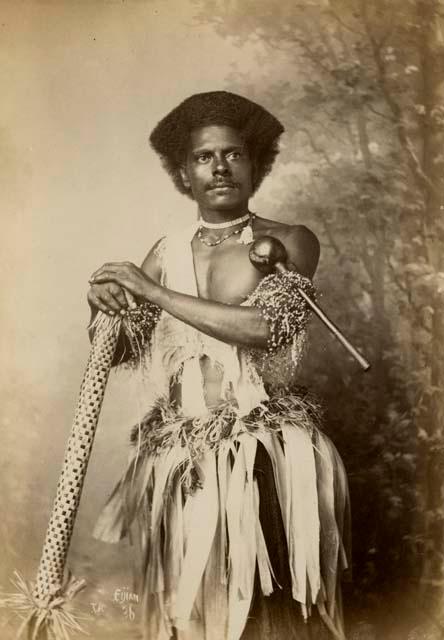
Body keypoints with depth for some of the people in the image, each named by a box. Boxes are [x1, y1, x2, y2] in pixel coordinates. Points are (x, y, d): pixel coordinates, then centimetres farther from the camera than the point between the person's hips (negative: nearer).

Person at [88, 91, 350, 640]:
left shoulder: (290, 242, -1)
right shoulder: (167, 252, 11)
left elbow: (260, 327, -17)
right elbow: (118, 351, 13)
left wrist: (153, 291, -12)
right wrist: (104, 304, -9)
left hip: (268, 455, -3)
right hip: (178, 460, 3)